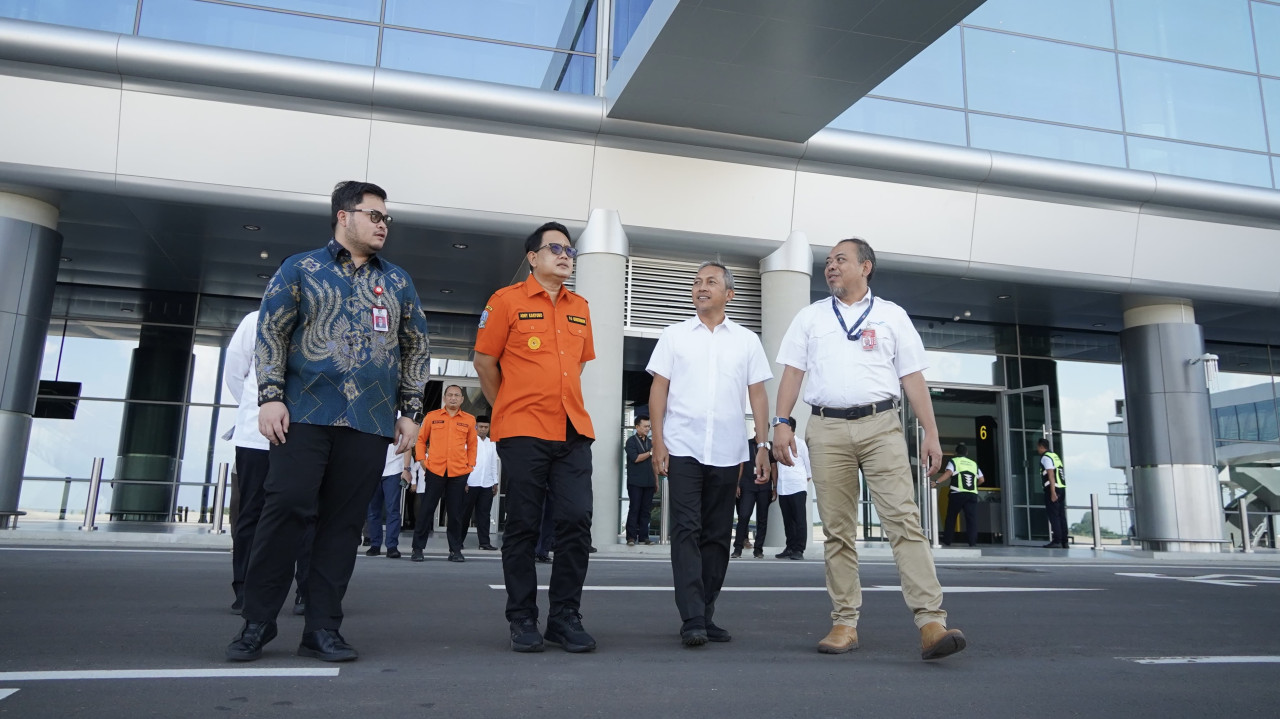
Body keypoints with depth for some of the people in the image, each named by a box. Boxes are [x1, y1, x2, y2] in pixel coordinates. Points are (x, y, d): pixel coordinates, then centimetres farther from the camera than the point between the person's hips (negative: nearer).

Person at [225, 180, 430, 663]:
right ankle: (257, 623, 7)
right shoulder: (300, 270, 9)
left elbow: (416, 347, 17)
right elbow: (270, 333, 4)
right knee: (285, 511, -7)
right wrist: (270, 397, -6)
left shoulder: (397, 282, 17)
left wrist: (410, 411, 9)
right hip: (305, 415, -2)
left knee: (344, 523, 3)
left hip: (371, 424, 3)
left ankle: (322, 628, 11)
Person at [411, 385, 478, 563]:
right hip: (434, 470, -1)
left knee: (455, 512, 6)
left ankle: (455, 550, 14)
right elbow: (421, 439, 12)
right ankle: (418, 548, 11)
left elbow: (472, 445, 13)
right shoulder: (432, 416, 7)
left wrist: (470, 465, 5)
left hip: (459, 473, 1)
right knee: (426, 510, 2)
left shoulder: (469, 420, 8)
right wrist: (422, 459, 2)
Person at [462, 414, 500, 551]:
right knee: (465, 513, 3)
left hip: (487, 484, 4)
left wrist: (495, 482, 13)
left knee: (484, 514, 3)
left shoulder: (492, 444, 16)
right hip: (471, 483, -4)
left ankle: (484, 542, 4)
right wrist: (464, 481, -10)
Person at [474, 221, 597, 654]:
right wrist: (509, 409, 10)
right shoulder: (507, 301, 1)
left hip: (574, 431, 4)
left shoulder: (580, 308, 15)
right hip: (523, 432, -4)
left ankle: (565, 617, 11)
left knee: (577, 521, -1)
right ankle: (522, 620, 15)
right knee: (523, 526, 2)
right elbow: (485, 362, 4)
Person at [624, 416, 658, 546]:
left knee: (646, 511, 4)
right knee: (634, 509, -5)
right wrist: (650, 453, -6)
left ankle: (643, 537, 7)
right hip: (635, 482, -5)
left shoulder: (650, 442, 17)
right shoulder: (631, 441, -1)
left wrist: (656, 481, 16)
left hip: (649, 482, 5)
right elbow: (635, 458, -14)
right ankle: (631, 537, -2)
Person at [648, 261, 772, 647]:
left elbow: (758, 395, 9)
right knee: (687, 531, -7)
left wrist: (763, 445, 1)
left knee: (717, 535, 7)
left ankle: (706, 616, 17)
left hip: (727, 452, 2)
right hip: (683, 449, -2)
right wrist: (658, 441, -4)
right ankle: (692, 620, -7)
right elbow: (658, 389, 5)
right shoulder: (674, 336, 8)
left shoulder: (747, 340, 11)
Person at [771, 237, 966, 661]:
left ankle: (931, 622, -11)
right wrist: (781, 423, -2)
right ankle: (845, 623, 9)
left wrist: (931, 433, 2)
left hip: (881, 425, -1)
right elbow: (792, 372, 11)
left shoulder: (891, 316, 13)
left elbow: (913, 377, 9)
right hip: (826, 428, 2)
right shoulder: (810, 317, 16)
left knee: (904, 522, -10)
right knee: (838, 530, 3)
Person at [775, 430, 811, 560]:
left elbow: (808, 462, 2)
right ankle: (790, 548, 14)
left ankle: (799, 549, -2)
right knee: (788, 520, 9)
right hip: (782, 489, 6)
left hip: (797, 488, -6)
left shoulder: (800, 443, -3)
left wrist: (808, 477, 11)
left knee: (800, 519, -3)